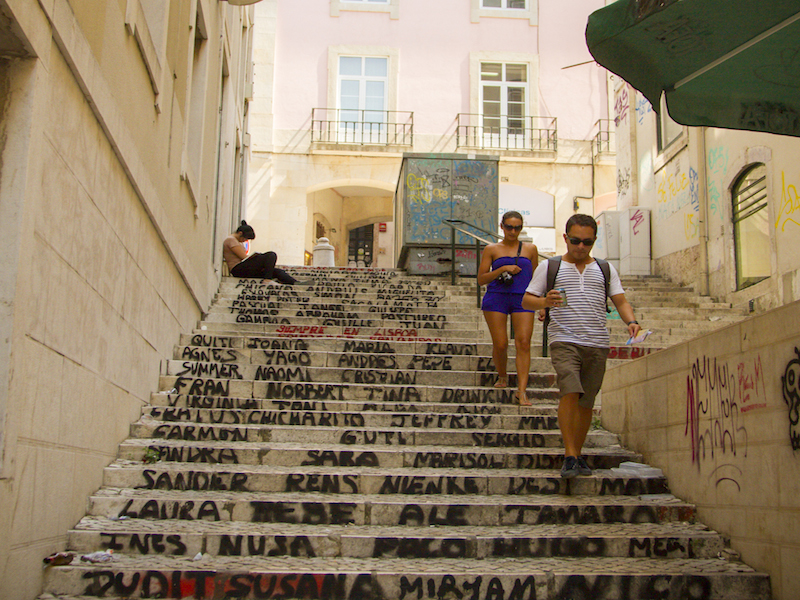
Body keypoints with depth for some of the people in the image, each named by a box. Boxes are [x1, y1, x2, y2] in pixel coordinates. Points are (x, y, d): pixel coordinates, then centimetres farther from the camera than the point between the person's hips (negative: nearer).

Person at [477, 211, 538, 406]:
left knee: (523, 343, -12)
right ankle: (502, 376, 28)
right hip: (496, 298, -1)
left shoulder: (530, 249, 12)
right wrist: (503, 269, -10)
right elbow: (481, 279, 3)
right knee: (500, 344, -2)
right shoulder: (492, 249, 7)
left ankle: (522, 390, -14)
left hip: (522, 299, 1)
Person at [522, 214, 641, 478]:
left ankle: (578, 455, 17)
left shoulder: (605, 270, 18)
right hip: (564, 340, -3)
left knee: (586, 402, 3)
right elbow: (526, 300, 8)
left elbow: (621, 301, 13)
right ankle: (570, 456, -15)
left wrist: (631, 321, -7)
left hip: (597, 344, 3)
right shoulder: (549, 266, 11)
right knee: (570, 392, -20)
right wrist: (545, 302, -14)